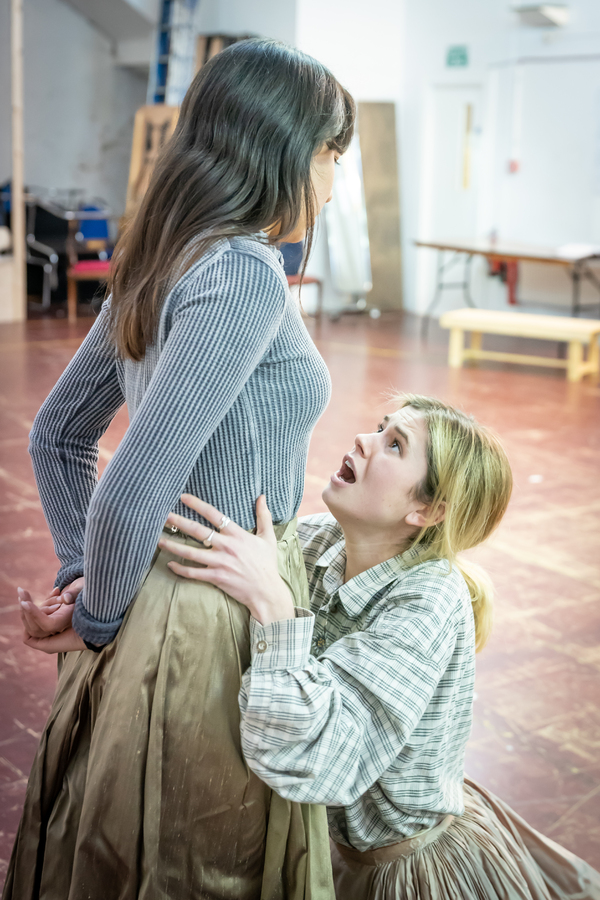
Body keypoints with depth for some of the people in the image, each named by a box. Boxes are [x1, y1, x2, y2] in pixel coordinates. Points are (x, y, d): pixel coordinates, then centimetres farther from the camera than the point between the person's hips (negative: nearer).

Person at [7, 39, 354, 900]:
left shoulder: (158, 265, 5)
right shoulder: (245, 273, -22)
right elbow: (134, 489, -27)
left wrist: (84, 575, 12)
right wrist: (100, 618, -11)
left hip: (153, 603, 8)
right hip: (215, 629, -8)